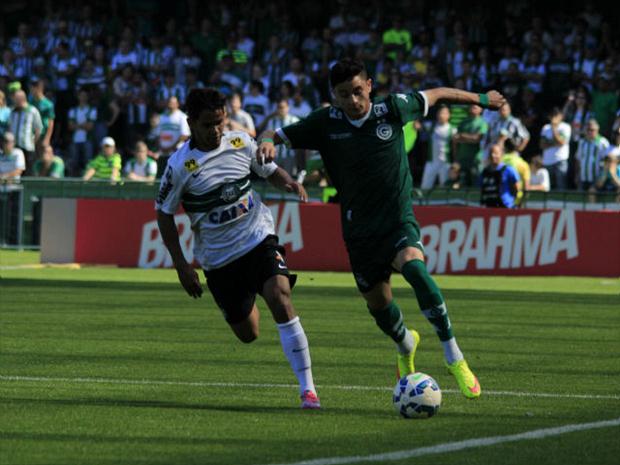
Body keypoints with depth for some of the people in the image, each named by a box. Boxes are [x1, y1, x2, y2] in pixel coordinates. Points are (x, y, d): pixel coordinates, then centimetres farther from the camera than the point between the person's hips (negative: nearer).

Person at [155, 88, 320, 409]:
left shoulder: (241, 142, -5)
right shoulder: (180, 165, -13)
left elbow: (269, 171, 12)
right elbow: (164, 214, -4)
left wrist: (288, 183, -12)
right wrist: (181, 266, -7)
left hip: (258, 238, 0)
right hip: (217, 256, 0)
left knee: (279, 298, -25)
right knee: (248, 334, 8)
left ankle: (307, 388, -23)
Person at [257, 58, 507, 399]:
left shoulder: (391, 109, -7)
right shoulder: (326, 123, -5)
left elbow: (436, 95, 9)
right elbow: (275, 136, 2)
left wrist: (481, 99, 21)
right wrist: (267, 142, -23)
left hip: (399, 219, -3)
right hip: (358, 227, 3)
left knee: (414, 267, -32)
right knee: (377, 301, 12)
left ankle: (454, 357, -27)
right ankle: (405, 345, 49)